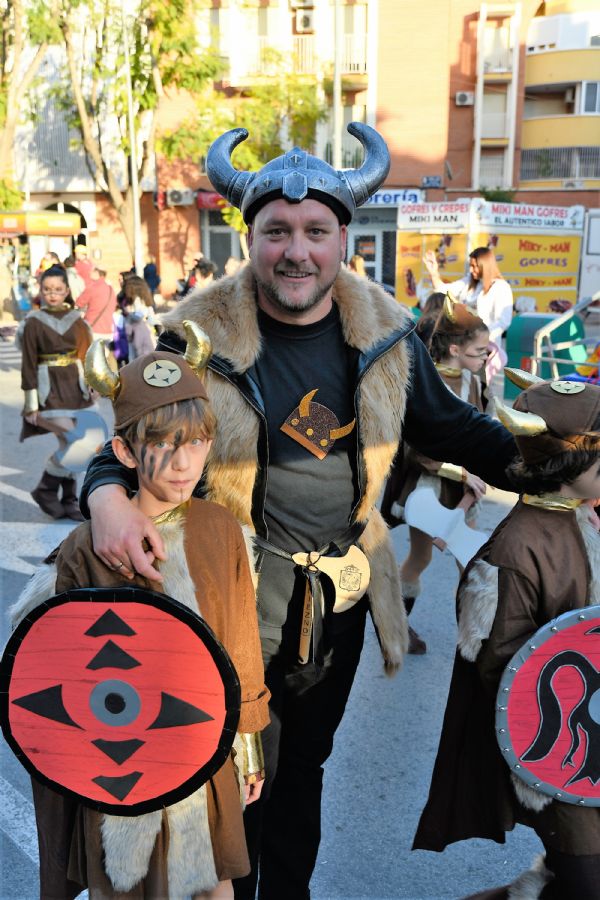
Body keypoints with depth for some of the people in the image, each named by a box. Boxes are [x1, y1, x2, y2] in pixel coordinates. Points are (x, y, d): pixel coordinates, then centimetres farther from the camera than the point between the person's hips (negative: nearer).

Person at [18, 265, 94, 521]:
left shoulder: (76, 319, 6)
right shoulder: (33, 323, -4)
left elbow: (88, 355, 10)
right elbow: (28, 365, -5)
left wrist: (92, 389, 6)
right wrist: (31, 403, -9)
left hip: (75, 388, 4)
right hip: (49, 390, -4)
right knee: (71, 442, -15)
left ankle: (69, 500, 18)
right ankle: (45, 489, 6)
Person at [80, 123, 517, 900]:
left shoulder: (383, 329, -3)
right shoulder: (199, 336, -14)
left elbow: (446, 425, 8)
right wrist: (107, 493, -30)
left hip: (345, 593, 4)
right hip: (239, 596, -3)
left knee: (305, 764, 24)